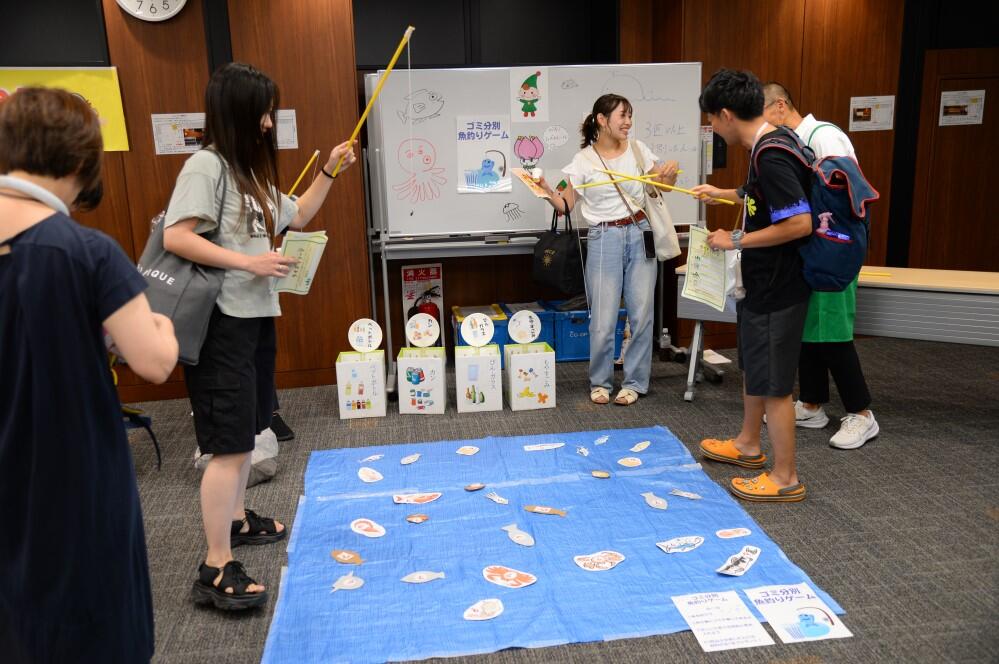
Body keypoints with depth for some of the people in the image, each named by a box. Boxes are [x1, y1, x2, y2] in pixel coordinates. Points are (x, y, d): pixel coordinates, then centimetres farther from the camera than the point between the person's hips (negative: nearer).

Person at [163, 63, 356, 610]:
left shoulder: (252, 170, 15)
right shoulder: (206, 165, -13)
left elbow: (297, 216, 25)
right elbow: (175, 238, -22)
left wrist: (329, 172, 16)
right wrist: (248, 261, -22)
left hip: (256, 317, 9)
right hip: (223, 322, -9)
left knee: (245, 433, 19)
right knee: (230, 443, -9)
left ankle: (236, 519, 36)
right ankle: (216, 571, -1)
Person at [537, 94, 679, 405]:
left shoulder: (638, 150, 6)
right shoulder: (584, 160, -2)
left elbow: (662, 185, 17)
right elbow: (565, 205, -2)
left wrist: (671, 172, -4)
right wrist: (547, 191, -22)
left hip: (640, 235, 3)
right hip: (604, 239, -3)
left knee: (641, 313, 4)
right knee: (603, 319, -4)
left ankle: (634, 382, 19)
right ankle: (600, 382, 18)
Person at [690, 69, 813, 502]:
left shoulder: (771, 156, -24)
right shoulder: (769, 144, 6)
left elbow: (800, 223, -29)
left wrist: (737, 240, -20)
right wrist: (724, 194, 29)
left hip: (777, 288, -10)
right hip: (763, 281, 10)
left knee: (773, 383, 0)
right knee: (753, 365, 23)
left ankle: (785, 478, 14)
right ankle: (748, 444, 41)